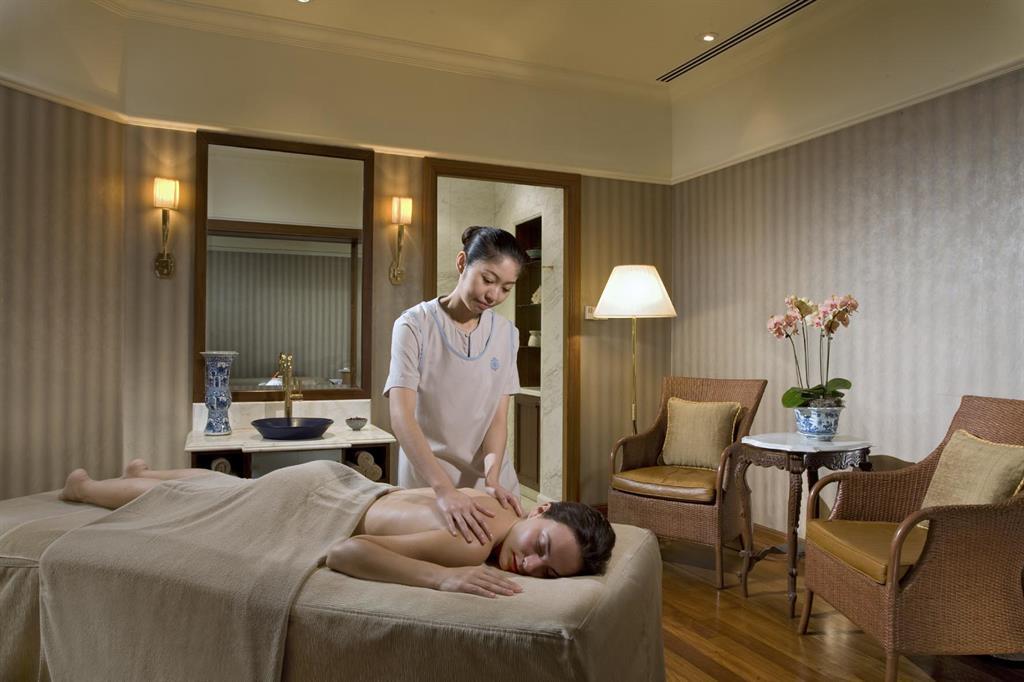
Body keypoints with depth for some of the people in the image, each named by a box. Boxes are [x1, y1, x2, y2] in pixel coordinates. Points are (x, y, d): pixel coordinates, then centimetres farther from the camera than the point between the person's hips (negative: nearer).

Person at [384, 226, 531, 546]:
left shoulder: (506, 333, 0)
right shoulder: (415, 325, -13)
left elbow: (498, 418, -3)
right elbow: (401, 417, -23)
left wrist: (492, 479, -20)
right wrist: (445, 490, -34)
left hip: (492, 482, 4)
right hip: (428, 483, -3)